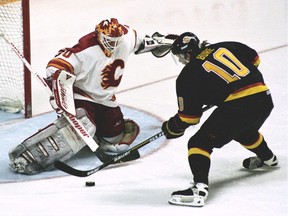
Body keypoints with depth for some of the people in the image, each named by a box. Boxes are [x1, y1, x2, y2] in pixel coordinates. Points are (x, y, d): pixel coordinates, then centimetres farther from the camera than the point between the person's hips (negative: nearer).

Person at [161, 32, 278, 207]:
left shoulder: (188, 75, 1)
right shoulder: (225, 47, 14)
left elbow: (188, 116, 3)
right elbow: (254, 59, 25)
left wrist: (172, 128, 21)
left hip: (236, 106, -7)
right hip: (265, 98, 7)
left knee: (200, 142, -1)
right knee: (244, 131, 39)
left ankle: (200, 188, -20)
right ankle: (268, 159, 65)